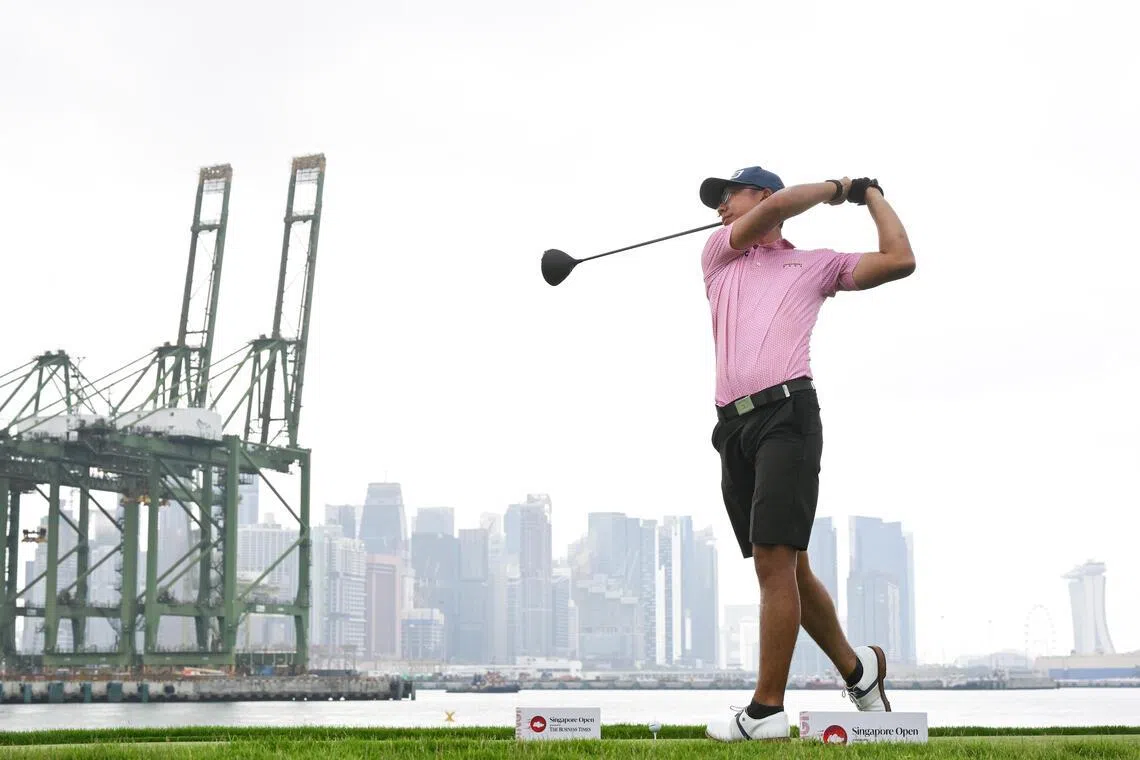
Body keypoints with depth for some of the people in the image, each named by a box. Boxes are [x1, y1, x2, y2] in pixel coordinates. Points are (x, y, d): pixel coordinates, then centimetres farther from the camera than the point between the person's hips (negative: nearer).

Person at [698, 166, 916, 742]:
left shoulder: (817, 264, 17)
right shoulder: (719, 253, 24)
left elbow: (899, 261, 8)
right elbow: (777, 207, 8)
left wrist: (870, 194, 19)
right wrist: (832, 189, 21)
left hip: (787, 416, -4)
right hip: (734, 426, 5)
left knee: (775, 562, -14)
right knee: (787, 568, 7)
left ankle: (766, 710, -11)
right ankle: (856, 668, 25)